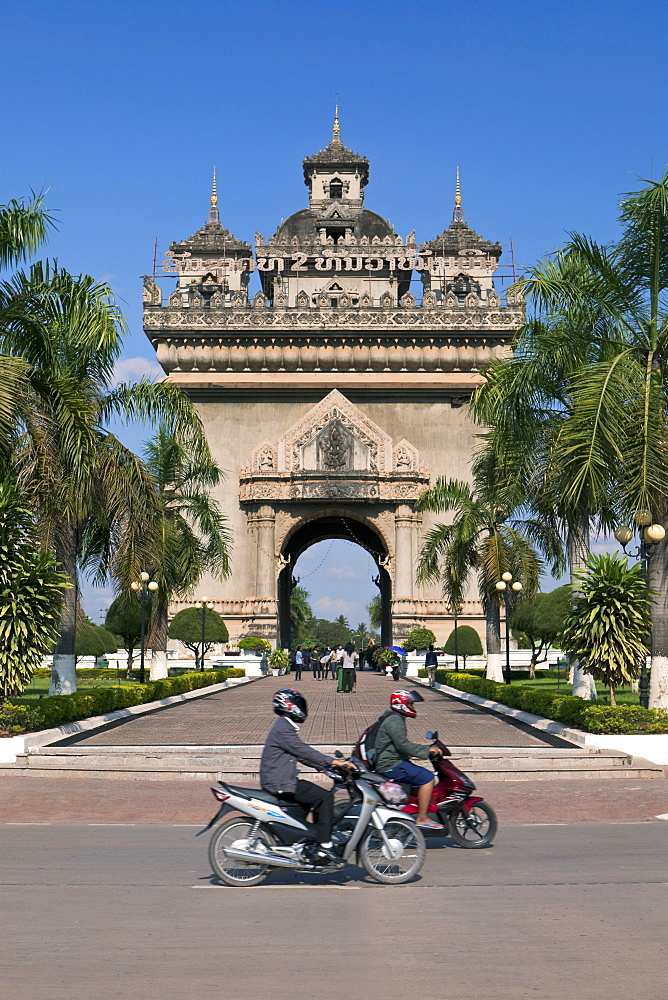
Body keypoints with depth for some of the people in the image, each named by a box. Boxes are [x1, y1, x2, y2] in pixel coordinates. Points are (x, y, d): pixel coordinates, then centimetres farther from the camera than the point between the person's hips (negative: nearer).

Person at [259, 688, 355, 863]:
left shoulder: (287, 727, 19)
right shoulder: (283, 729, -16)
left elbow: (300, 754, 23)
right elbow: (303, 750, -22)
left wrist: (324, 766, 15)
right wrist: (332, 762, -20)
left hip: (284, 781, 11)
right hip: (280, 785, -11)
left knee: (320, 797, 14)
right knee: (324, 797, -16)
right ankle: (323, 847, -17)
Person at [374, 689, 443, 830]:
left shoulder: (397, 719, 19)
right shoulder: (394, 721, -15)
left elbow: (405, 744, 25)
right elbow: (402, 745, -24)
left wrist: (428, 749, 18)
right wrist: (427, 751, -20)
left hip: (395, 762, 11)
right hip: (391, 765, -11)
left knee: (425, 775, 17)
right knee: (427, 777, -17)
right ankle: (421, 819, -17)